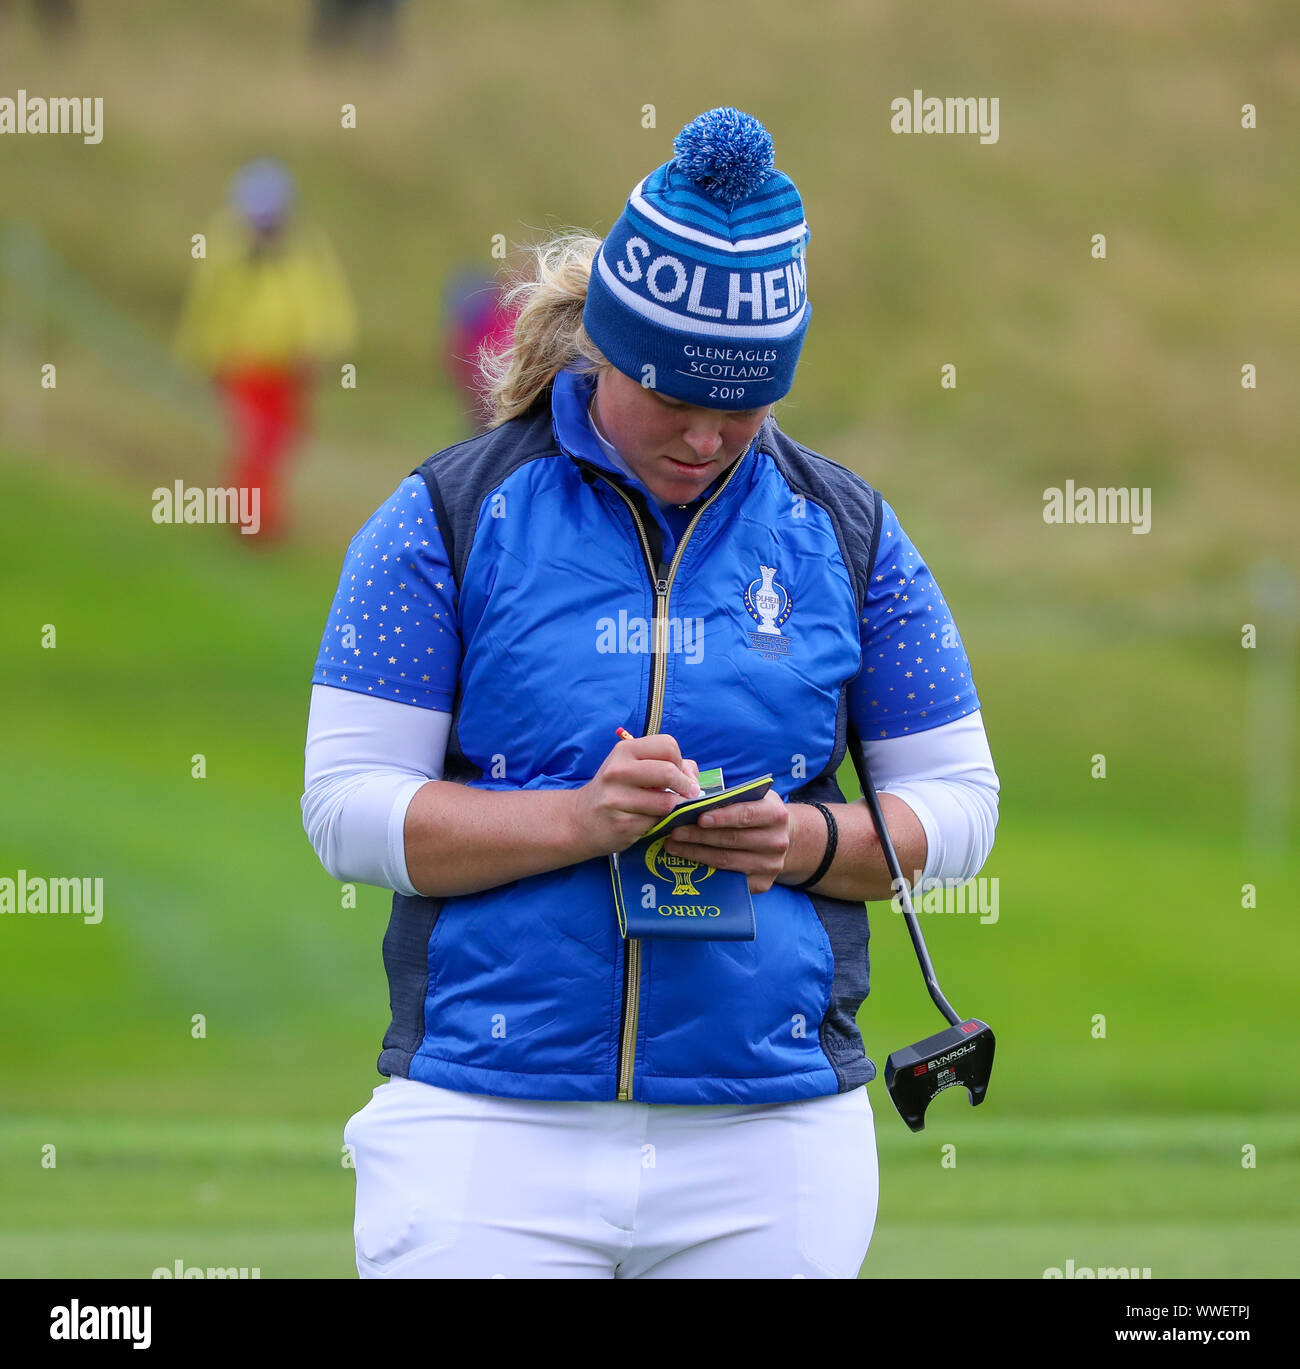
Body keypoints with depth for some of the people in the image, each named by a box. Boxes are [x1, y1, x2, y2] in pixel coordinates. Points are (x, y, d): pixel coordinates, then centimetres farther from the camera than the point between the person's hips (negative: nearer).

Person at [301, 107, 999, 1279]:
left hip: (774, 1140, 2)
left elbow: (957, 803, 12)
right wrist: (579, 820, -17)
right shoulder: (450, 520, 2)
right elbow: (347, 807, -3)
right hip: (487, 1132, -2)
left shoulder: (846, 534, 9)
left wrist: (811, 841, -10)